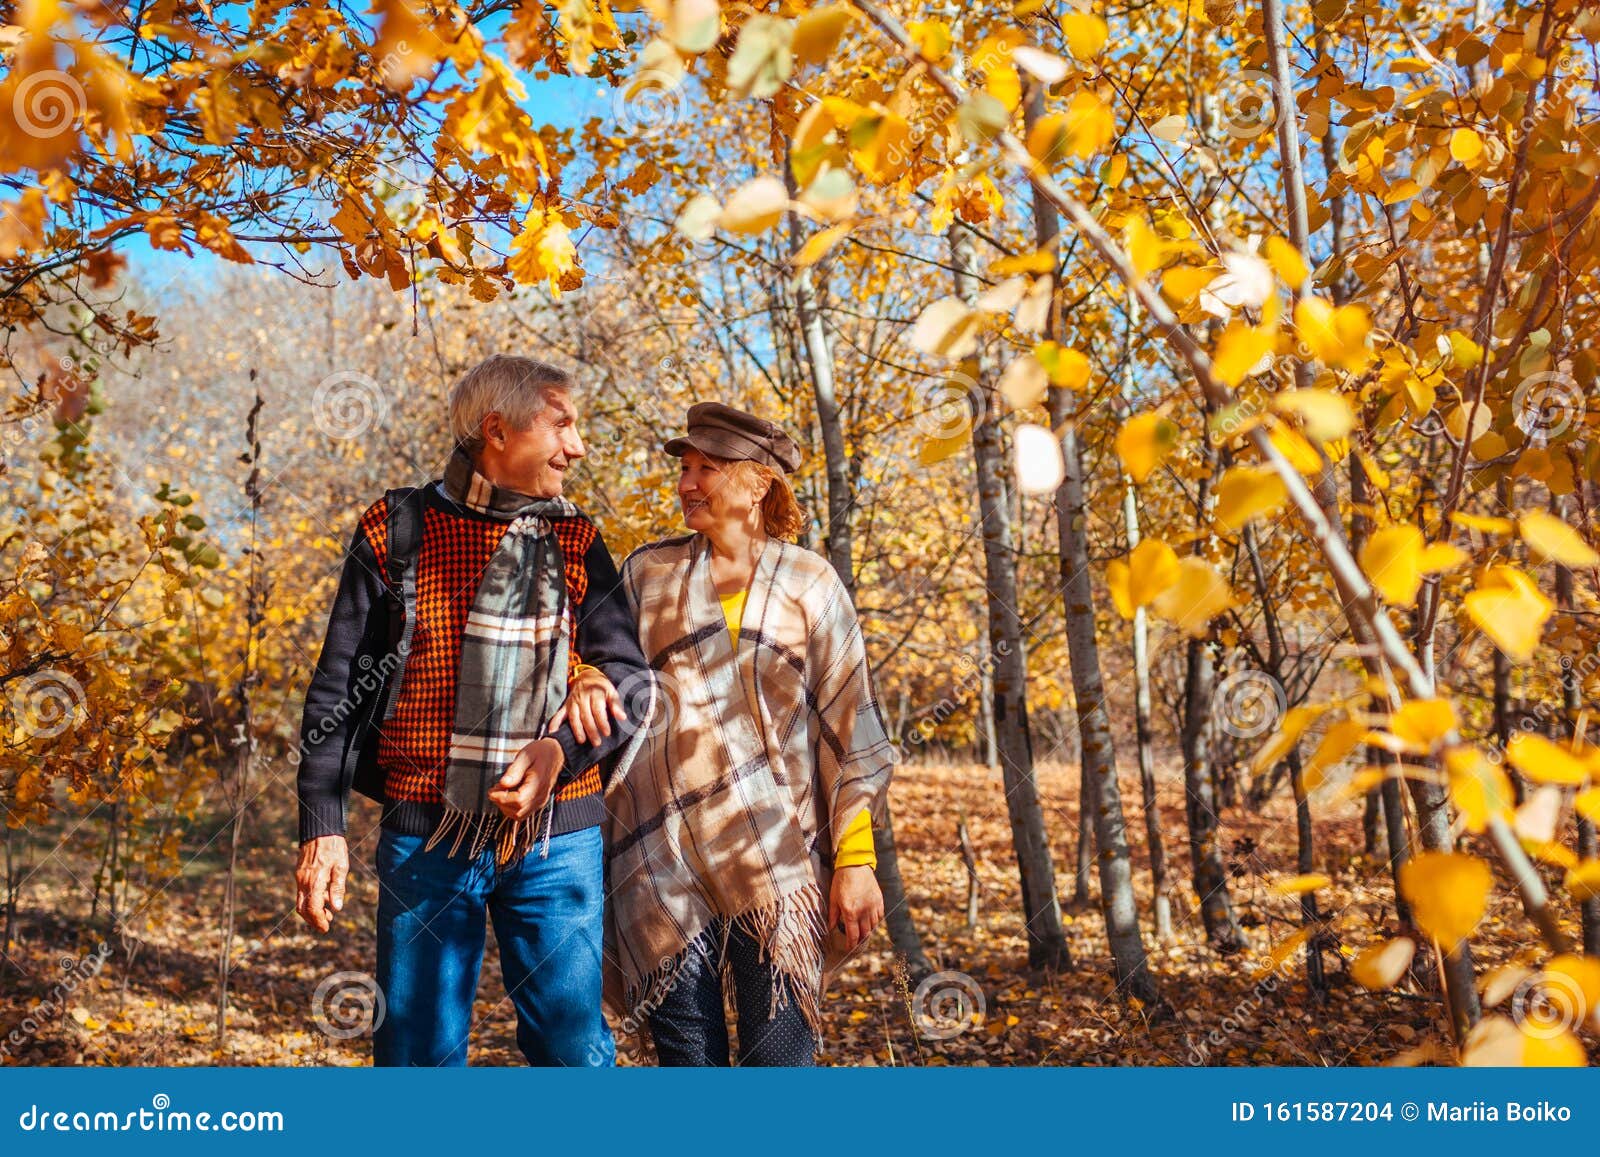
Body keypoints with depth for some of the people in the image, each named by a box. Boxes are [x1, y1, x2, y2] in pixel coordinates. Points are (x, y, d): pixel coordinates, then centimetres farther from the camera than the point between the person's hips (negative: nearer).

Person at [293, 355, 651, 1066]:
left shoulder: (576, 543, 9)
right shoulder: (396, 532, 3)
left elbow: (630, 676, 3)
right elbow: (337, 688, 4)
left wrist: (560, 750, -15)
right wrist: (322, 827, -2)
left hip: (556, 841, 1)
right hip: (425, 836, -1)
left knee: (572, 1045, 5)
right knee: (417, 1050, 7)